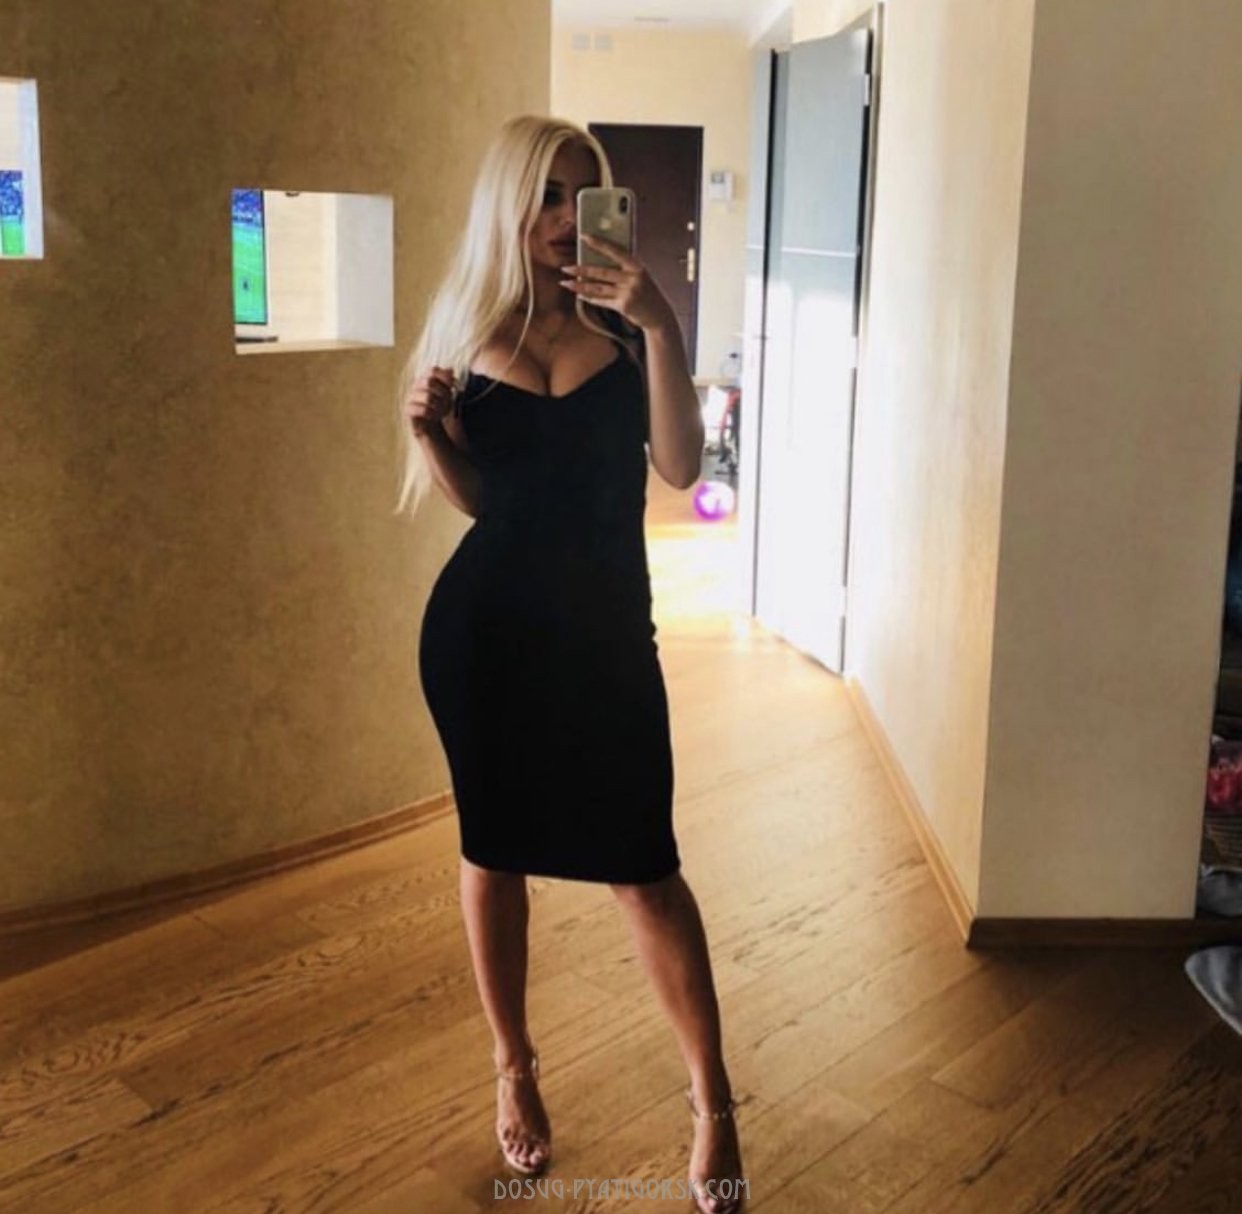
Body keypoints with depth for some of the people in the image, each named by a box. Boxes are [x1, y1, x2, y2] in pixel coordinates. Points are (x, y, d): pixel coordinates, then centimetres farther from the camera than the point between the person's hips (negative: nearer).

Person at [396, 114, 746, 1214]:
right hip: (484, 623, 2)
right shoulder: (467, 326, 2)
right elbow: (475, 497, 9)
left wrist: (661, 329, -22)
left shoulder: (625, 321, -2)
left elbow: (680, 469, -13)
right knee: (493, 849, 13)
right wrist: (425, 430, -10)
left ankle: (714, 1098, 17)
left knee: (643, 865, 0)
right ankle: (515, 1069, 33)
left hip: (606, 625, -1)